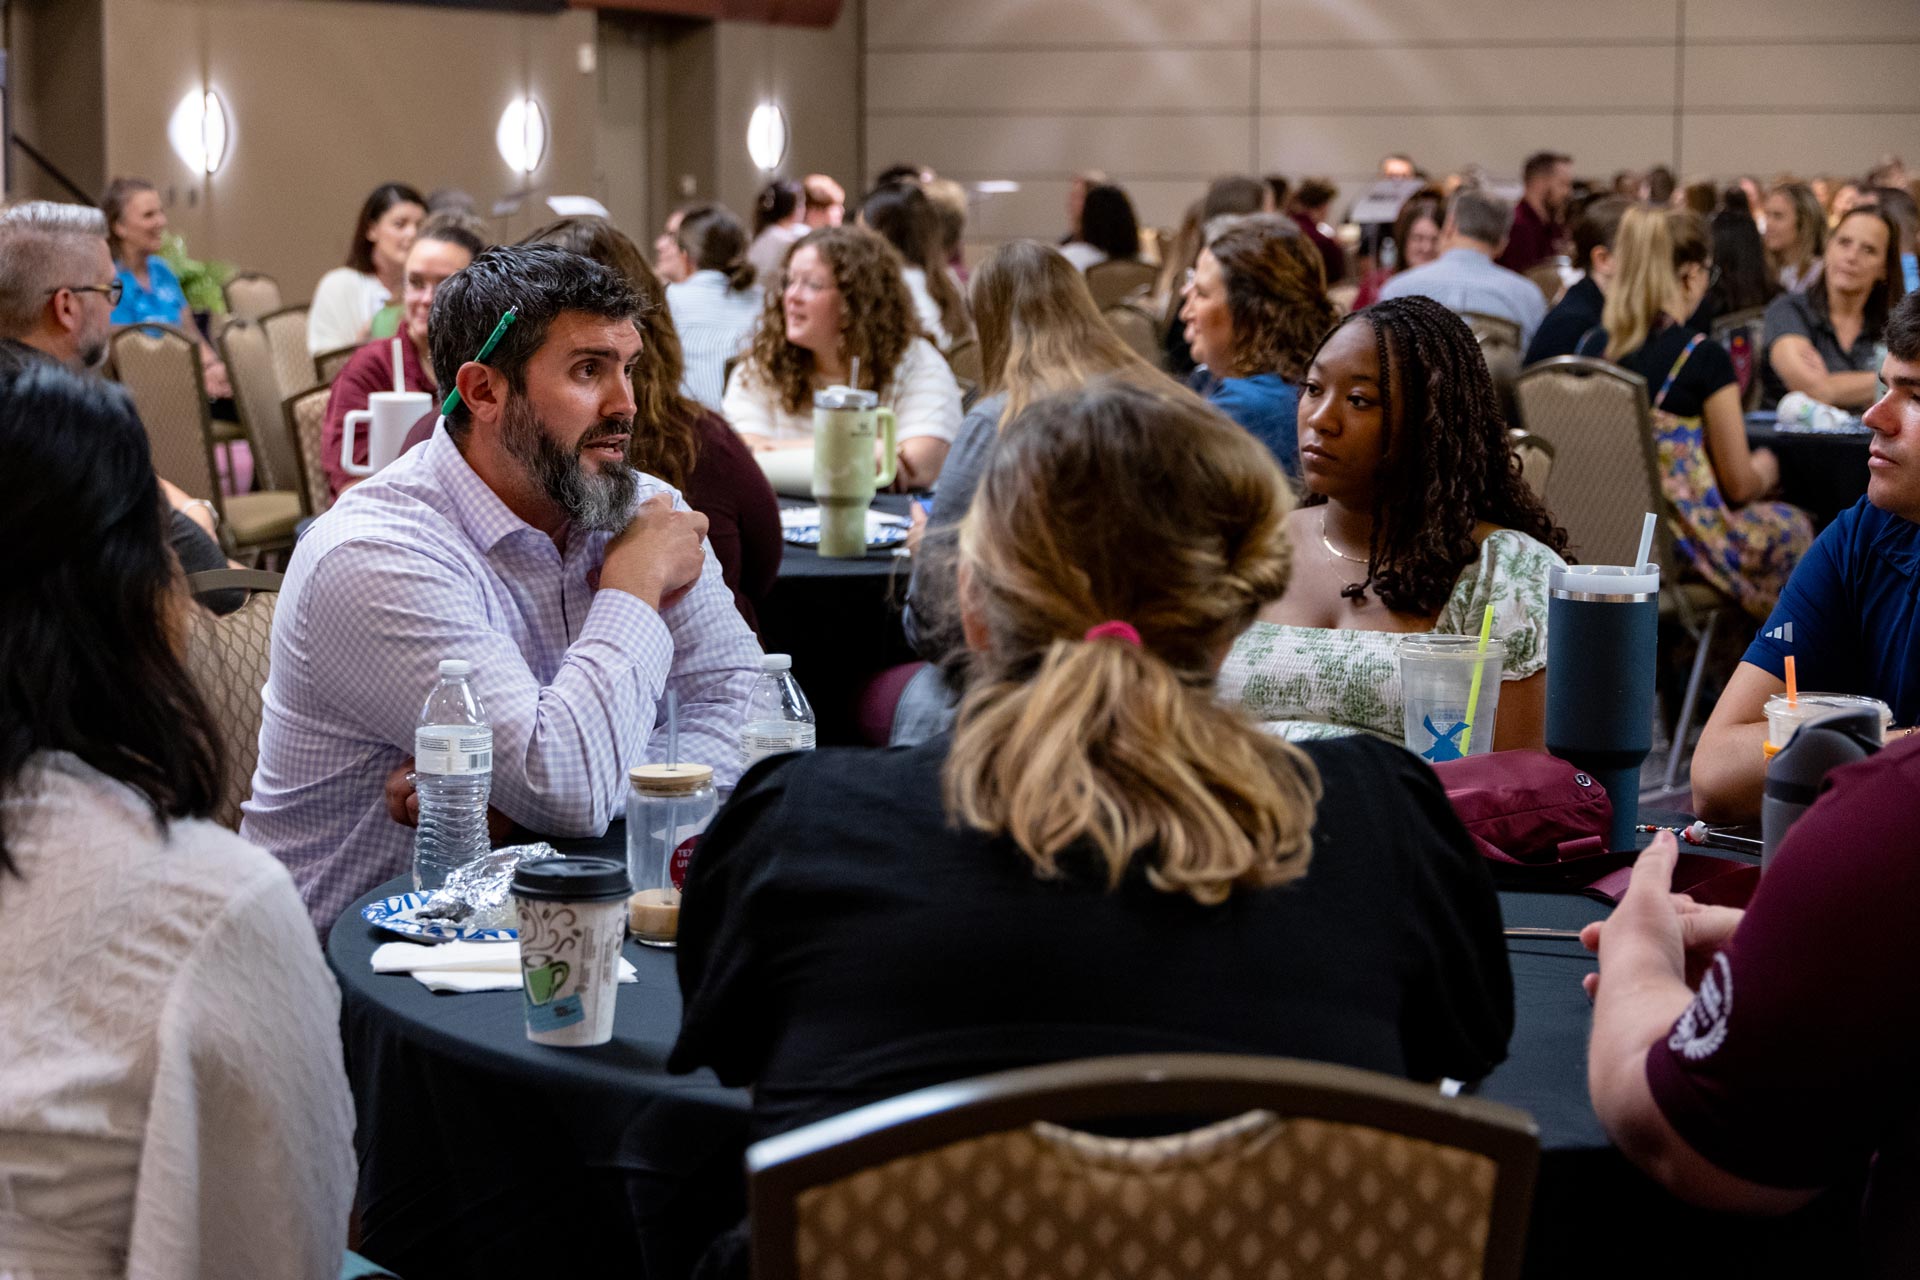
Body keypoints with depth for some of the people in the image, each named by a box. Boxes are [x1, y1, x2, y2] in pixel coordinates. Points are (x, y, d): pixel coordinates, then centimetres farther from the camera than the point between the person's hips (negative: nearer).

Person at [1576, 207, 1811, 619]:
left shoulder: (1589, 347, 0)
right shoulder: (1704, 357, -18)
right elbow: (1738, 485, -10)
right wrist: (1763, 471, 15)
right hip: (1684, 536, -6)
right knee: (1792, 526, 24)